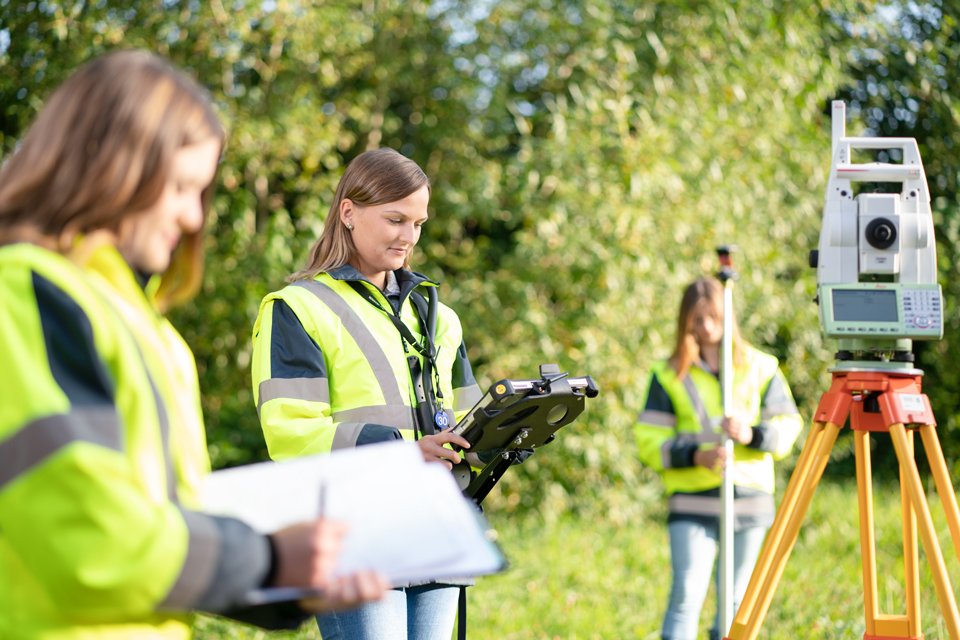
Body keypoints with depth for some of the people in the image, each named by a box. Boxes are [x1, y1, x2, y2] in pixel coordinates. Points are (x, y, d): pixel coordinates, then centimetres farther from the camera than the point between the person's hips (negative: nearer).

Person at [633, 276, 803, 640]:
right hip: (692, 504, -2)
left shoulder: (761, 368, 7)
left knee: (735, 599, 7)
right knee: (687, 595, -13)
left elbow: (788, 427, 6)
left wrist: (752, 434, -15)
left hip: (750, 500, 2)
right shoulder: (669, 375, 4)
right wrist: (695, 454, -17)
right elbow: (649, 440, 0)